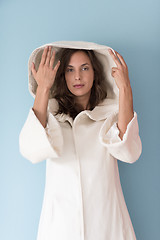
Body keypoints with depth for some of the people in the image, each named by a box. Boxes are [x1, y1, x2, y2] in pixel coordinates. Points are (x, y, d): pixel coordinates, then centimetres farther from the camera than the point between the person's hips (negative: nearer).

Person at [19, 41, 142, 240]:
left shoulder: (111, 112, 0)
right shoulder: (51, 111, 1)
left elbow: (129, 153, -19)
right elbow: (32, 152, -19)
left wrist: (125, 89, -21)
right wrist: (43, 89, -20)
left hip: (105, 221, 1)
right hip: (60, 224, 0)